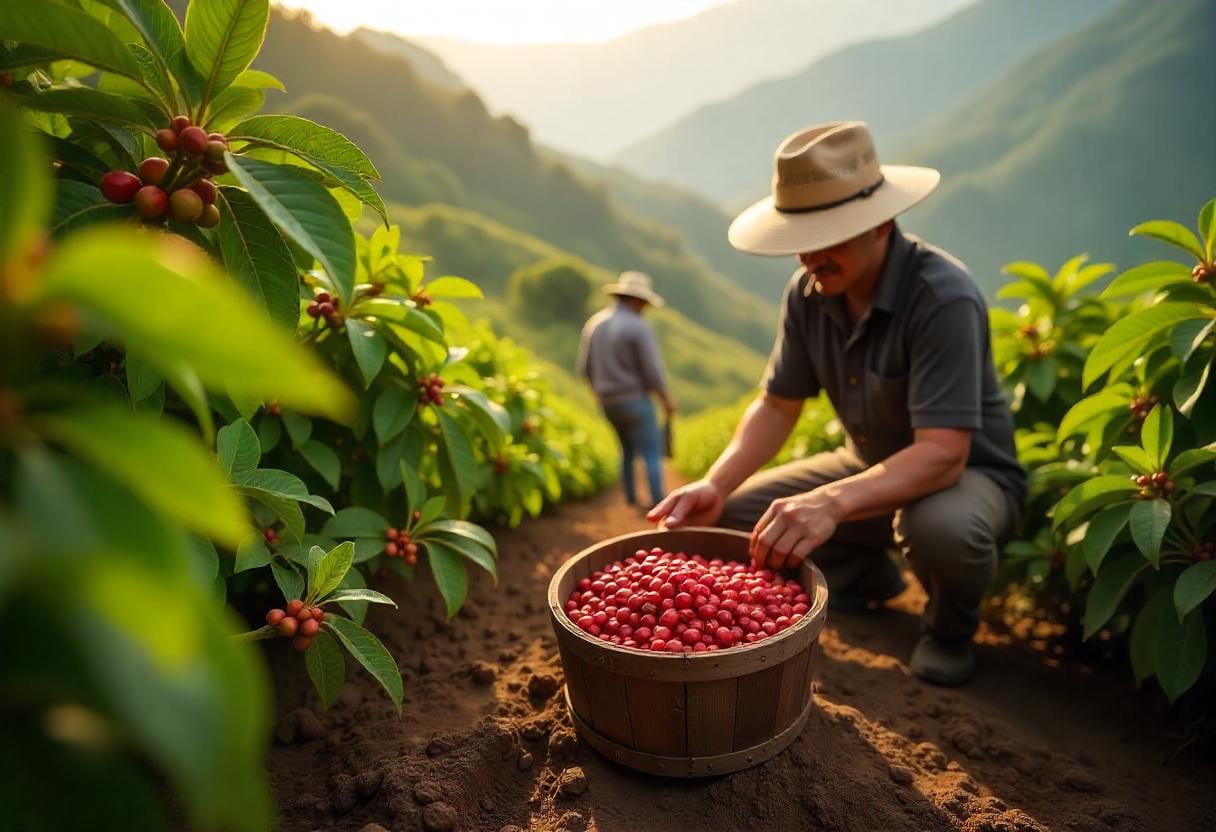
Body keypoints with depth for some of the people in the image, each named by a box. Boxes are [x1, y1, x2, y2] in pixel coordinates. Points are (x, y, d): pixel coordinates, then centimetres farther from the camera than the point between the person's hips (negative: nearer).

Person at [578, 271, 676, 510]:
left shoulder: (594, 323, 4)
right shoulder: (638, 327, -16)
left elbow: (585, 367, 8)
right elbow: (652, 370, -16)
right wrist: (667, 399, -2)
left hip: (608, 402, 7)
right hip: (635, 399, -7)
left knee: (628, 448, 24)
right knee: (651, 452, 3)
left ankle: (630, 496, 29)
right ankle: (657, 501, 1)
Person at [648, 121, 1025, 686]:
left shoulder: (943, 297, -29)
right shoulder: (808, 293, -11)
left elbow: (943, 454, -36)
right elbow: (777, 406, -5)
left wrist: (833, 502, -52)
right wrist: (716, 483, -23)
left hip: (968, 472, -5)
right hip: (870, 467, 6)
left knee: (941, 528, -40)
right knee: (732, 513, -8)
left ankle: (950, 628, -2)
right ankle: (867, 577, 16)